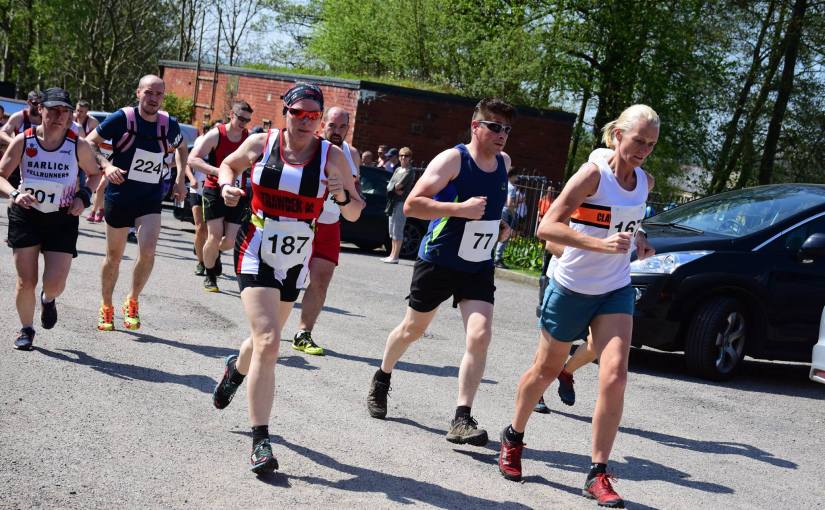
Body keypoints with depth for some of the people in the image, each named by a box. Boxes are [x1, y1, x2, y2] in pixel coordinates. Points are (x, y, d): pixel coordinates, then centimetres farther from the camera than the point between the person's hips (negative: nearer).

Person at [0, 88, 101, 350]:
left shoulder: (78, 145, -7)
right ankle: (26, 330, 24)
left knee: (55, 284, -8)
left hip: (63, 219, 0)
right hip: (26, 215, 0)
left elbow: (95, 174, 9)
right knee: (26, 282, -1)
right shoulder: (23, 141, -7)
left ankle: (48, 299, 31)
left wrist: (83, 196, -8)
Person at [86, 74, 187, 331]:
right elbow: (89, 144, -7)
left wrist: (180, 178, 10)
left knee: (147, 251, -19)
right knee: (114, 256, 10)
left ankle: (132, 301, 3)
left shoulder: (169, 124, -2)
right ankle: (106, 308, 30)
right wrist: (106, 165, -23)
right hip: (119, 197, -1)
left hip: (150, 199, 2)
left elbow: (181, 148, 20)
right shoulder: (122, 118, -12)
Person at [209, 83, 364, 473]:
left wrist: (343, 195, -20)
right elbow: (229, 164, 16)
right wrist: (227, 185, -5)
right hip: (256, 254, -3)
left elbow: (354, 215, 1)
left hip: (296, 262, 3)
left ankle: (236, 369, 60)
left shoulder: (332, 157, -4)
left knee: (265, 338, 22)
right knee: (268, 343, -18)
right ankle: (260, 441, -13)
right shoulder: (261, 143, -5)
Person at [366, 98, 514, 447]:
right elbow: (412, 205, -23)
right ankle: (382, 378, 44)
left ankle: (462, 420, -14)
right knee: (414, 329, 15)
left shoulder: (504, 162, 4)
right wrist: (461, 209, -30)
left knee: (480, 335, -16)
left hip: (478, 267, 4)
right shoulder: (452, 160, -15)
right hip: (438, 261, -4)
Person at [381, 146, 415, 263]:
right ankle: (392, 255, 17)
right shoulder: (398, 170, 17)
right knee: (392, 230, 11)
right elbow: (389, 186, 8)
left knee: (397, 230, -9)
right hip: (393, 202, 9)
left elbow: (399, 185, -16)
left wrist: (393, 187, 3)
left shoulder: (409, 171, -7)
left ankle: (395, 256, -9)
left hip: (402, 202, -9)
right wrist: (396, 190, -9)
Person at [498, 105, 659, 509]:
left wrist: (638, 240, 4)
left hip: (616, 292, 4)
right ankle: (513, 438, 39)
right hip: (572, 289, -4)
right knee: (546, 370, 12)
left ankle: (598, 475, -6)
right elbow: (547, 227, -25)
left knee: (614, 376, -13)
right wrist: (603, 244, -35)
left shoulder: (645, 182, 3)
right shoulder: (593, 175, -17)